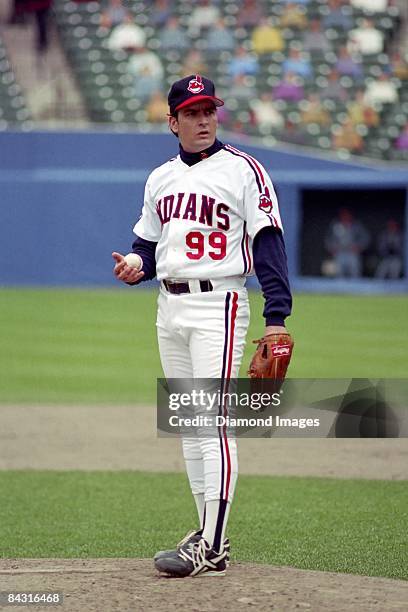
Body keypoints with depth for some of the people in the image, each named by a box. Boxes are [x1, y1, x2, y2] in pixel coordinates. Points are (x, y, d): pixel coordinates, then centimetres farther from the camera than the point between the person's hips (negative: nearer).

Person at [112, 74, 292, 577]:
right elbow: (148, 243, 22)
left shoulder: (243, 171, -4)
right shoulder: (161, 178, 14)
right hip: (170, 308, 7)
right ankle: (209, 533, 15)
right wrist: (134, 266, -3)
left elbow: (268, 244, -8)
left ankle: (211, 549, -16)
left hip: (219, 305, -7)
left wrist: (277, 315, -15)